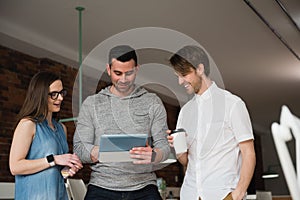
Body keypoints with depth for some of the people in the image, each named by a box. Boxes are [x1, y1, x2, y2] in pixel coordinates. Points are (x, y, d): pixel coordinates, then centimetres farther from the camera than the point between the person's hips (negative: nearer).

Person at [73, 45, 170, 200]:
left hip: (143, 187, 0)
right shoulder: (91, 104, 10)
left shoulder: (152, 102, 11)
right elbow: (80, 149, 4)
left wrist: (153, 156, -19)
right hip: (102, 187, 0)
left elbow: (163, 146, 5)